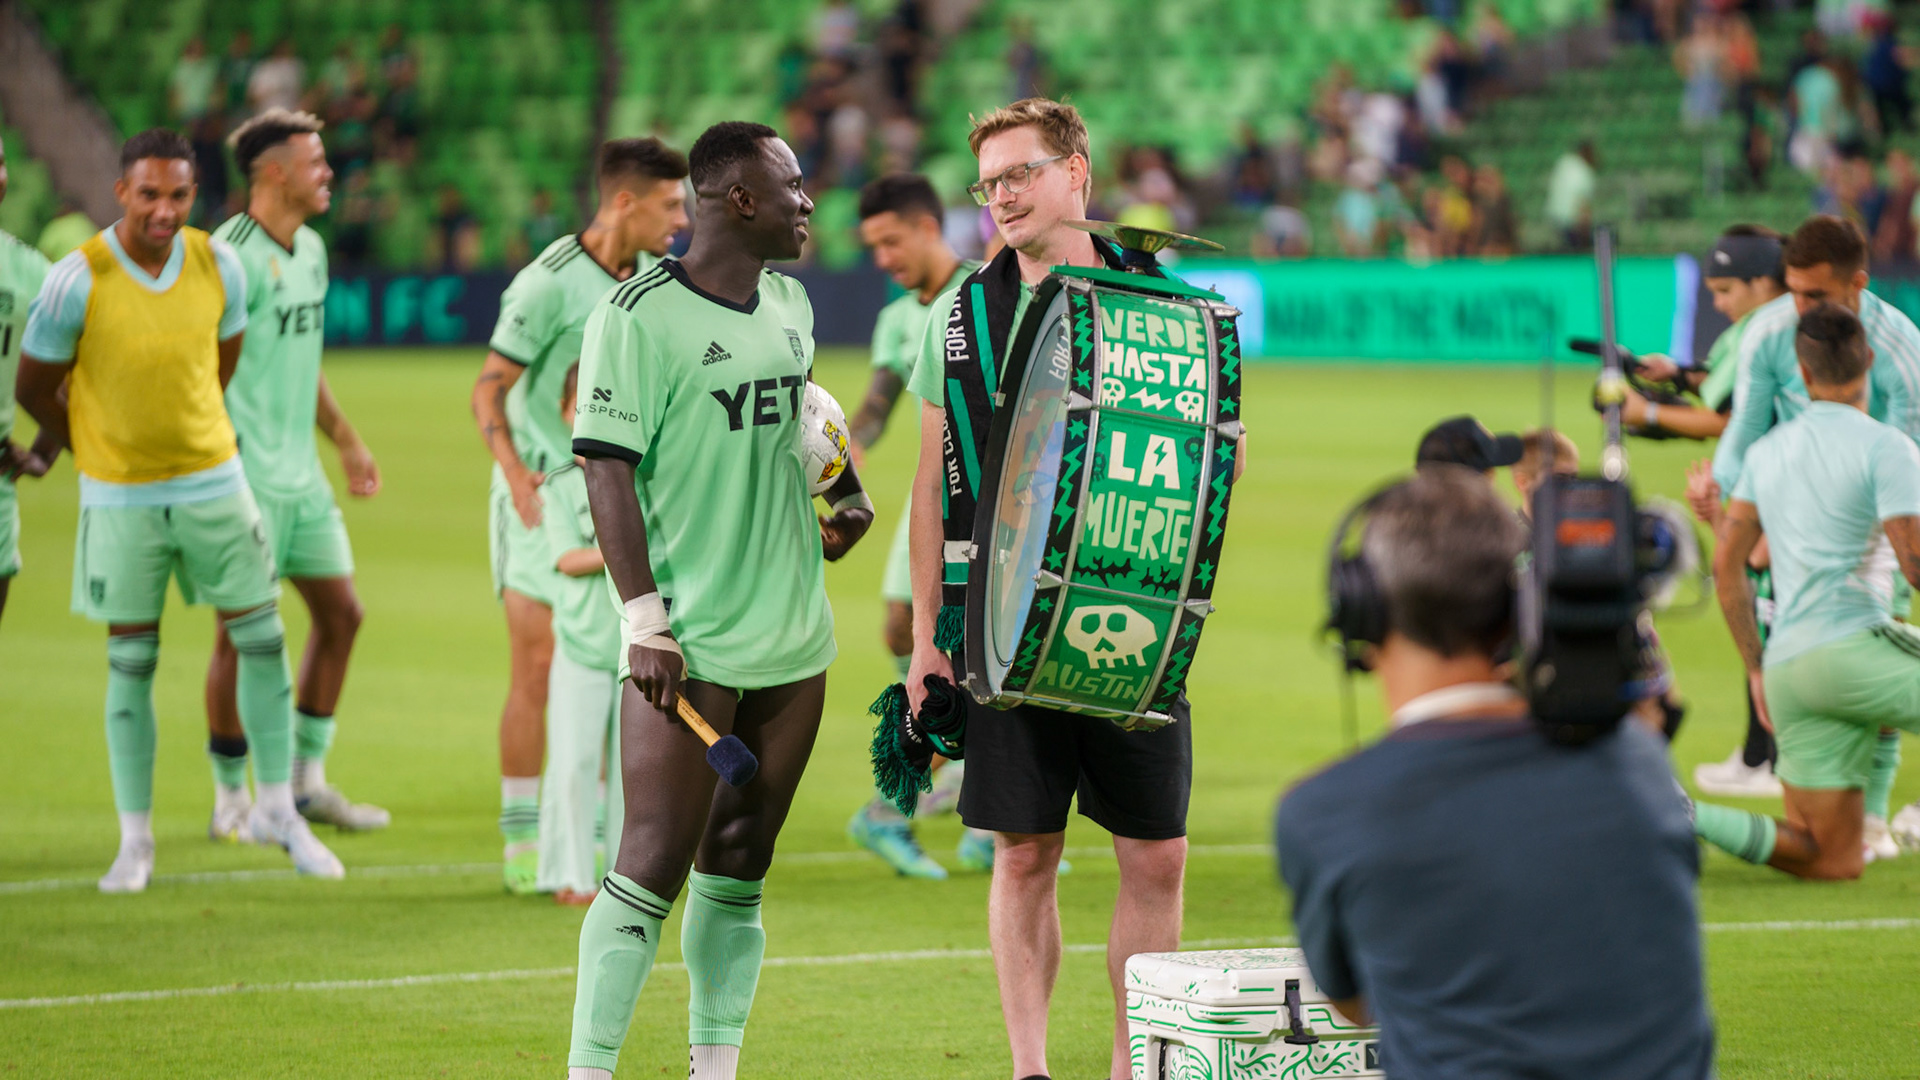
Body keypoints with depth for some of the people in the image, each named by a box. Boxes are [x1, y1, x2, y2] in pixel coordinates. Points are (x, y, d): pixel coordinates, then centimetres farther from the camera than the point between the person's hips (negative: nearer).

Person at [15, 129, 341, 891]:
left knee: (262, 636, 3)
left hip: (212, 477, 3)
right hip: (120, 497, -3)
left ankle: (277, 808, 19)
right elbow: (35, 389, -4)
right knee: (131, 663, 2)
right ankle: (135, 840, 12)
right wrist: (103, 450, 8)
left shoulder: (219, 266, -5)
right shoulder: (77, 280, -17)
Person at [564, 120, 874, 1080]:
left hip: (792, 635, 7)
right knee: (653, 867, -11)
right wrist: (645, 620, -18)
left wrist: (848, 494, 17)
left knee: (739, 866, 10)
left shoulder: (788, 301, 12)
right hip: (689, 644, -7)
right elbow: (608, 469, -13)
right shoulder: (639, 314, -11)